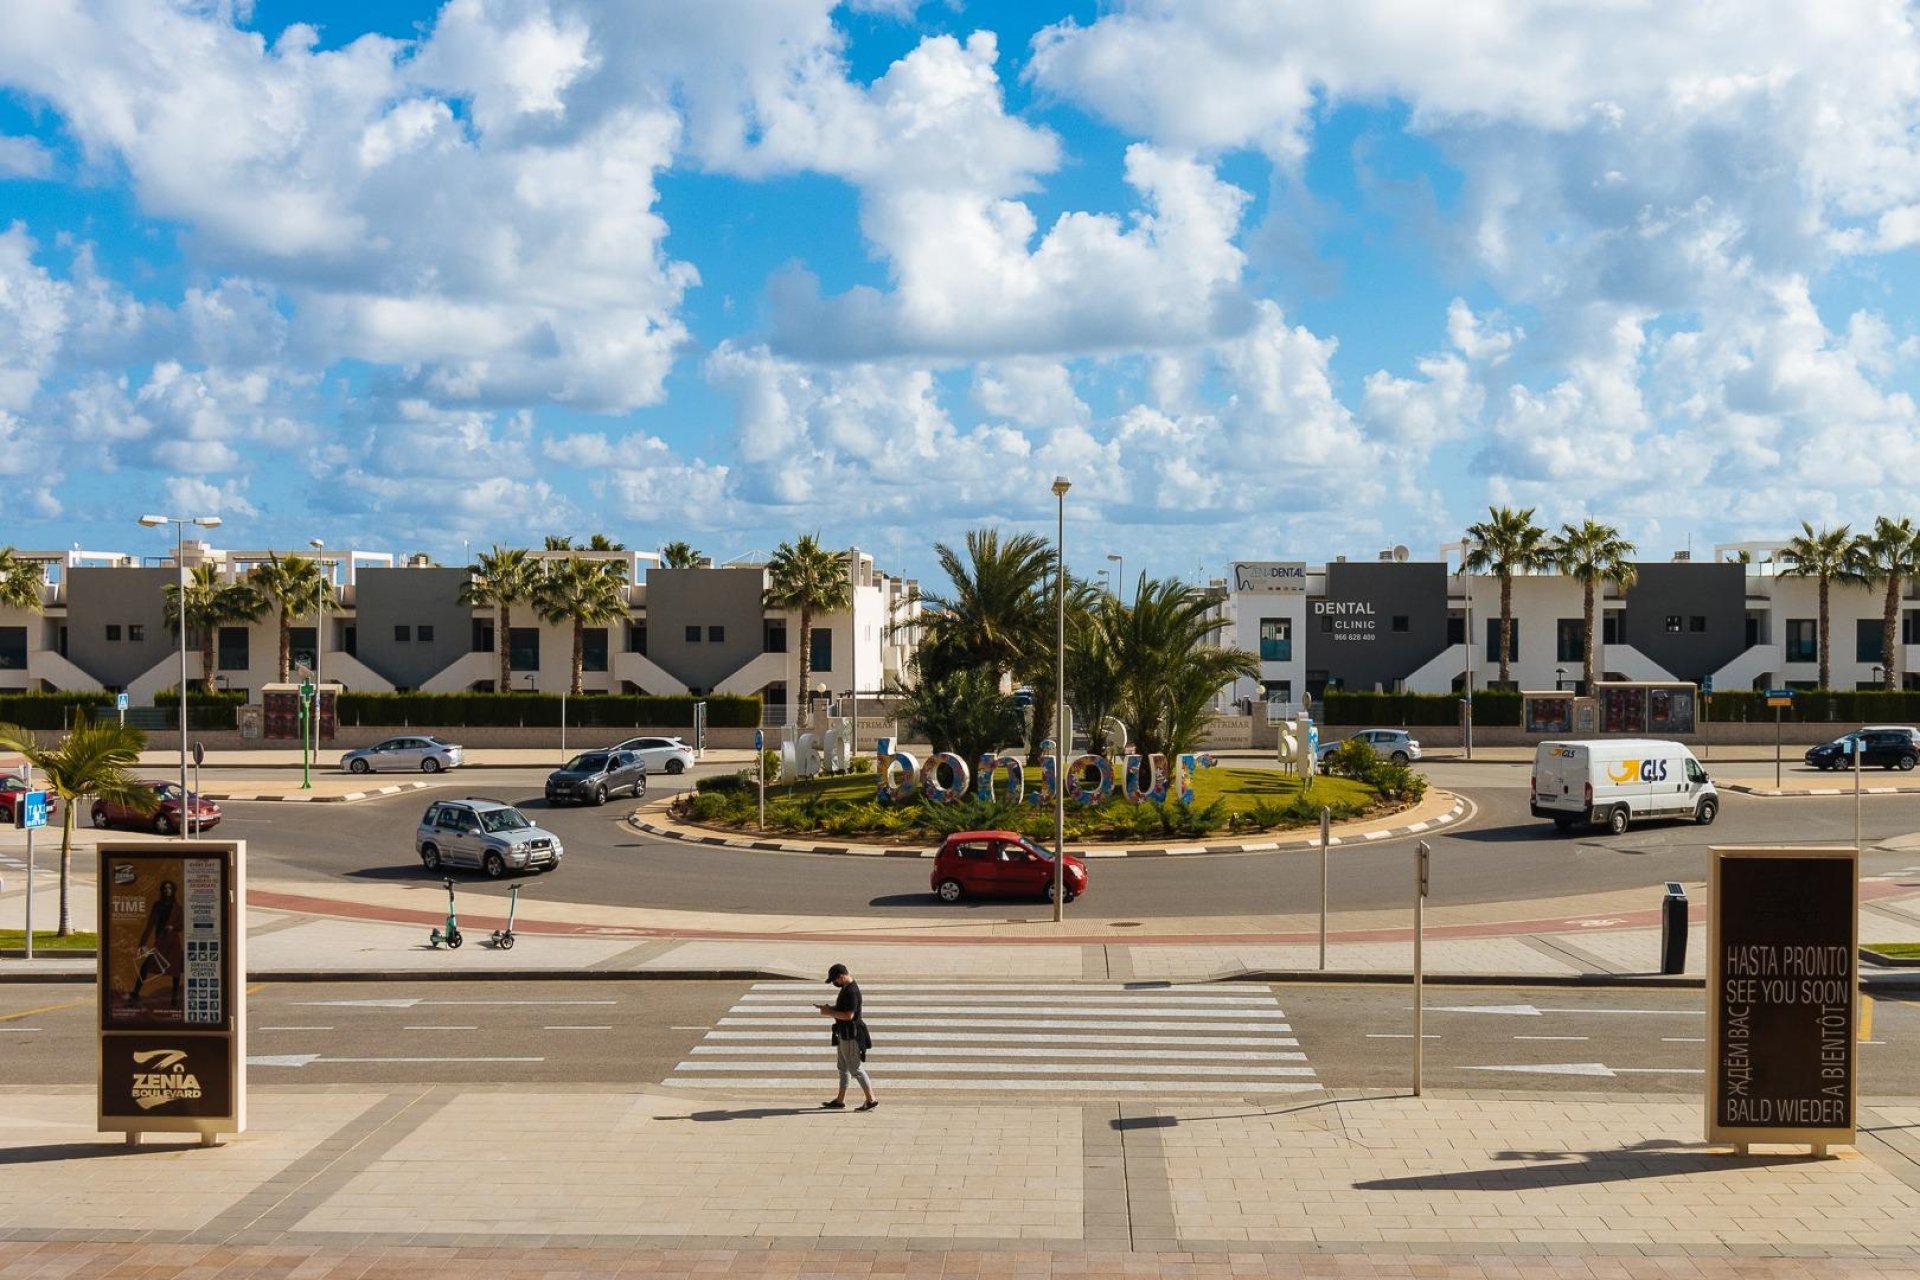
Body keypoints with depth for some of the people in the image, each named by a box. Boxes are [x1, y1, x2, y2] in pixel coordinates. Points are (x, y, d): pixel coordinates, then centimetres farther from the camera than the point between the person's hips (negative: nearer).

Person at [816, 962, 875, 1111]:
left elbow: (849, 1015, -27)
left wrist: (830, 1013, -18)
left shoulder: (852, 991, -23)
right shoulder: (846, 988, 10)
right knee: (843, 1068, 16)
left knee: (856, 1069, -4)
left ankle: (871, 1100, 2)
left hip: (851, 1036, -11)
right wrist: (829, 1008, 6)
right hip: (844, 1035, 11)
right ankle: (840, 1100, 24)